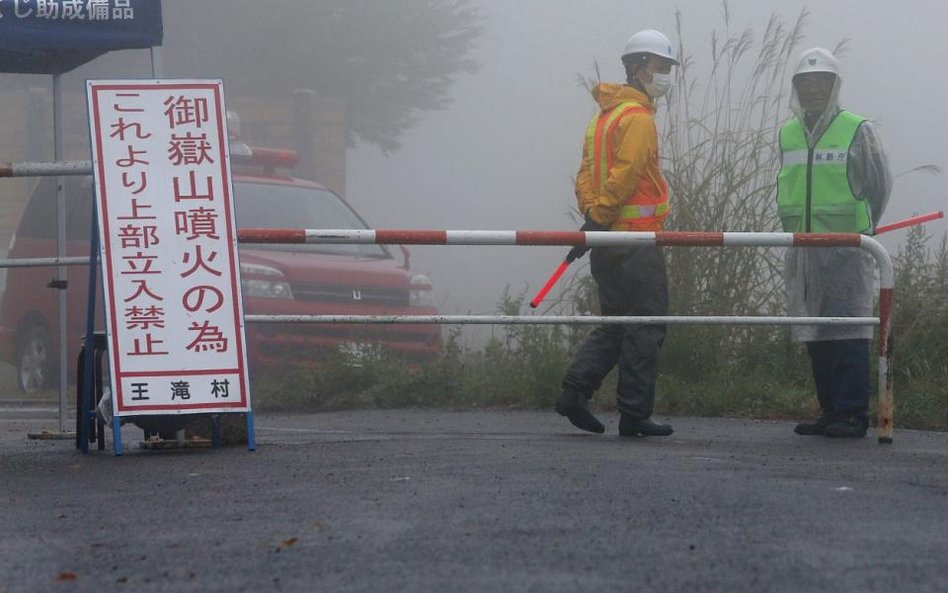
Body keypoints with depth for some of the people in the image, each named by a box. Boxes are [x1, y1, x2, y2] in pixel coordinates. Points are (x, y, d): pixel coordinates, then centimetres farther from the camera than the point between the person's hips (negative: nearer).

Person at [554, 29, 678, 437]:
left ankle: (575, 392, 3)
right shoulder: (637, 117, -12)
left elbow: (586, 174, 14)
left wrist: (592, 213, 3)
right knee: (646, 326, -4)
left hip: (608, 243, 9)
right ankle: (634, 415, -3)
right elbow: (622, 176, -20)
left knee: (616, 324, 15)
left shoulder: (604, 115, 19)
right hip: (636, 237, -9)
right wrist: (598, 219, -18)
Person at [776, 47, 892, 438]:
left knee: (849, 331, -9)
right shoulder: (787, 134, 14)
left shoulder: (857, 130, -2)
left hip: (846, 247, -6)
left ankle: (852, 413, -8)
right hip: (802, 249, 6)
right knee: (814, 332, 8)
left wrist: (859, 228, 8)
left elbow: (880, 184, 4)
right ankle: (829, 410, 15)